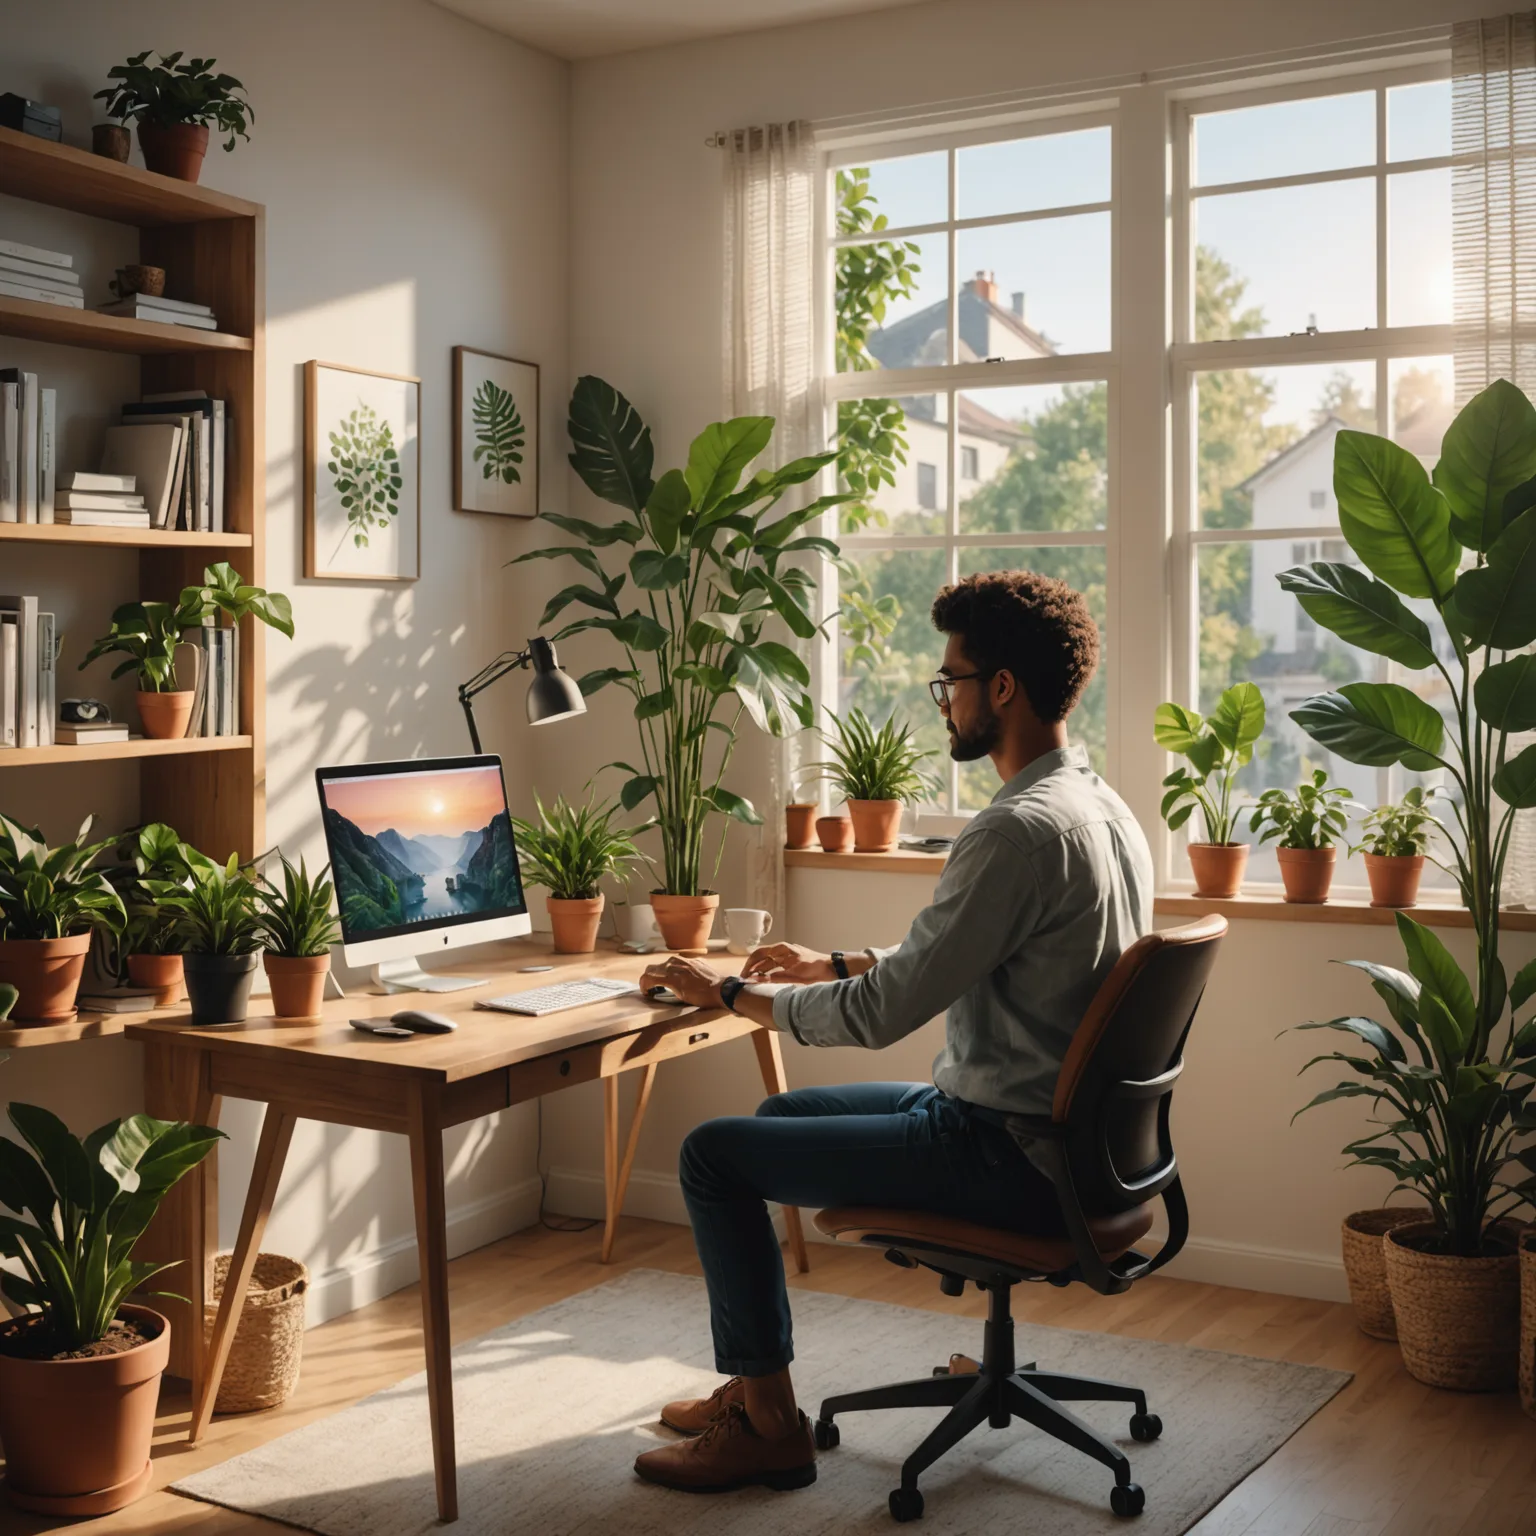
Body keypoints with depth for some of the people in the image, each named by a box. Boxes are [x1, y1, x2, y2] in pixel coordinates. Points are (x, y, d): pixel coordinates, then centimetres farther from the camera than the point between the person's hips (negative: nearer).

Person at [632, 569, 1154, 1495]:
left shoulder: (1020, 830, -25)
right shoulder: (1103, 809, 8)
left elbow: (883, 1013, -22)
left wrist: (733, 994, -8)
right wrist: (835, 966, 18)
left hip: (1006, 1156, -10)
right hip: (1057, 1133, 10)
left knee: (715, 1153, -3)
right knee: (781, 1116, 23)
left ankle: (770, 1427, 9)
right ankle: (754, 1383, 29)